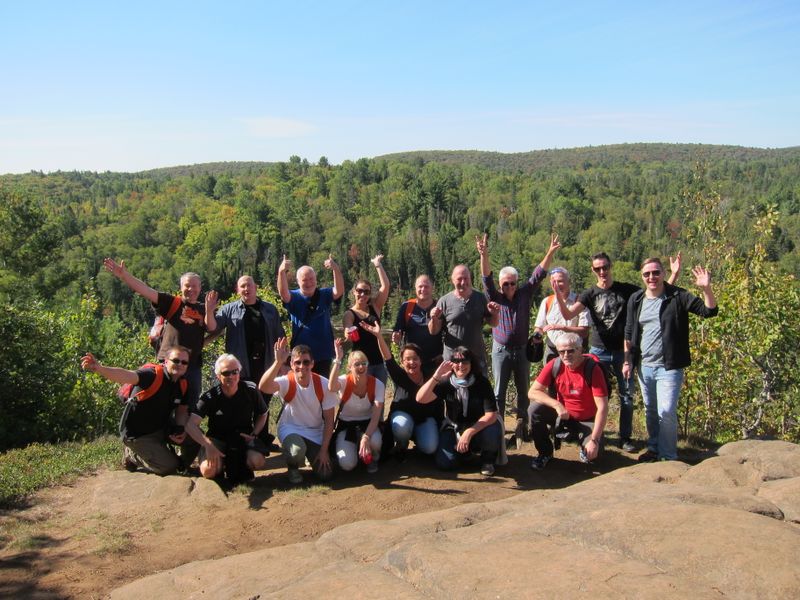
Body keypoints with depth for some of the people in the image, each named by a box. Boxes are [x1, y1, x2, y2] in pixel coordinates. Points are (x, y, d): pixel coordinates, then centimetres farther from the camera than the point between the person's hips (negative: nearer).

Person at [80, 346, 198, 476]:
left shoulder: (183, 384, -4)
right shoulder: (153, 374, -26)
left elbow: (182, 410, 8)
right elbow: (127, 376, -44)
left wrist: (180, 429, -12)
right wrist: (99, 369, -62)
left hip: (161, 429, 7)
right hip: (137, 434, -7)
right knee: (169, 467, -15)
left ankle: (182, 464, 24)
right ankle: (133, 455, 11)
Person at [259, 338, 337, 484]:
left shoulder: (323, 384, -14)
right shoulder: (287, 382, -19)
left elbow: (329, 420, -8)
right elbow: (263, 387, -43)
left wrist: (324, 450, -12)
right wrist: (278, 362, -52)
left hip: (316, 433, 2)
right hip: (290, 429, -2)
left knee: (326, 474, -9)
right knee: (297, 451, -37)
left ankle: (311, 453, 25)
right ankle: (293, 467, 2)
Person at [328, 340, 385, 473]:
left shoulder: (377, 384, -17)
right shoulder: (344, 381, -19)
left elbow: (376, 416, -20)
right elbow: (331, 387, -46)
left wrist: (366, 437, -36)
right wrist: (338, 359, -49)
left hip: (367, 423, 0)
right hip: (345, 424, 0)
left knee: (375, 441, -36)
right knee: (347, 464, -23)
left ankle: (372, 458, 2)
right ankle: (350, 446, 14)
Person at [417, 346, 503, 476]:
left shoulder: (482, 382, -15)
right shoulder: (446, 382, -10)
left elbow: (491, 414, -21)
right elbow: (420, 399, -22)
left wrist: (469, 433, -33)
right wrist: (435, 377, -34)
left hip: (479, 427, -2)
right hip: (454, 428, 2)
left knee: (493, 432, -36)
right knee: (444, 463, -20)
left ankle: (488, 460, 0)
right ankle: (464, 450, 16)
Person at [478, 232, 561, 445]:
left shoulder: (525, 293, 2)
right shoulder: (495, 297, -3)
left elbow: (539, 274, -4)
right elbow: (487, 278, -17)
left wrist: (550, 252, -14)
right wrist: (484, 255, -32)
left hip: (522, 349, 2)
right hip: (501, 350, -2)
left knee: (523, 390, 9)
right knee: (499, 391, 3)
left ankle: (522, 426, 21)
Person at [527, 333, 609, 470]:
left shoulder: (593, 369, -22)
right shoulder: (554, 365, -13)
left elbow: (602, 407, -23)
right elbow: (532, 392, -14)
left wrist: (594, 440, -28)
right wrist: (557, 405, -29)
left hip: (586, 420, -2)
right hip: (561, 415, 3)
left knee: (591, 454, -27)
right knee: (535, 409, -25)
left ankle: (585, 443, 13)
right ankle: (545, 453, -2)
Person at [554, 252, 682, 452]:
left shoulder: (627, 290, 0)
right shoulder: (590, 294, -1)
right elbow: (568, 315, -13)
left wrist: (674, 275, -15)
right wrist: (557, 293, -28)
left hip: (623, 351, 0)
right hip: (599, 351, 0)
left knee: (626, 396, 6)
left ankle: (626, 437, 18)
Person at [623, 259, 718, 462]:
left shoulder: (678, 297, -8)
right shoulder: (636, 300, 4)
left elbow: (709, 310, -14)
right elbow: (629, 333, 12)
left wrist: (706, 288, -30)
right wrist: (627, 360, 9)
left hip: (669, 367, -5)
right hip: (644, 366, 5)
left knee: (666, 411, -11)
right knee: (650, 411, 17)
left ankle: (668, 456, 5)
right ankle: (654, 447, 35)